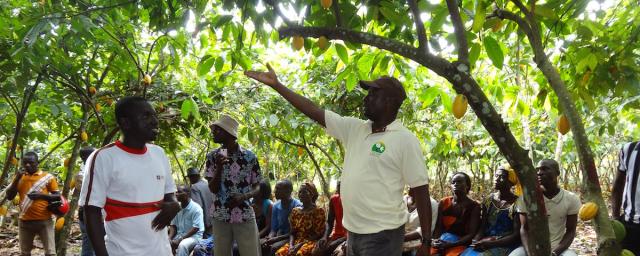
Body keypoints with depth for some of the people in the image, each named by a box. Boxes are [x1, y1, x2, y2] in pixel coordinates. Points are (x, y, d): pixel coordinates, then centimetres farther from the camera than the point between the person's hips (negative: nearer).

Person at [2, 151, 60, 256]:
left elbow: (57, 196, -1)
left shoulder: (47, 177, -1)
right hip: (24, 221, 4)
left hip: (44, 221, -4)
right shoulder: (20, 177, 9)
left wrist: (41, 195, -18)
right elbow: (9, 196, 3)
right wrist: (17, 178, -8)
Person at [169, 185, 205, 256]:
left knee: (182, 245, -35)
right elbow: (173, 225, 9)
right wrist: (169, 238, -9)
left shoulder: (196, 208, -14)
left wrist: (180, 239, -22)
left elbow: (195, 228, -18)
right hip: (179, 235, 6)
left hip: (194, 236, -6)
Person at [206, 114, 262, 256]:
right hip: (220, 217, 2)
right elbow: (213, 189, -3)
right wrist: (219, 167, -18)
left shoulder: (249, 156, -2)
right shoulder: (213, 156, 2)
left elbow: (257, 187, 4)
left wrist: (243, 197, -15)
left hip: (245, 217, -1)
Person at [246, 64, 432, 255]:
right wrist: (276, 84, 6)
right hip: (353, 232, 7)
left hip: (382, 235, -6)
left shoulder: (405, 140, -11)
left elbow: (421, 191, -11)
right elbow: (314, 112, 7)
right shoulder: (354, 128, 6)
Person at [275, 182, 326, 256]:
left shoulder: (319, 211, 0)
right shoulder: (295, 211, 14)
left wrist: (300, 245, -14)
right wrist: (291, 245, -9)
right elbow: (292, 232, 12)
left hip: (311, 242, -4)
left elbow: (318, 234, -5)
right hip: (296, 242, 4)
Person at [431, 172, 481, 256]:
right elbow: (438, 228, 6)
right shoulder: (443, 203, 7)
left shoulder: (474, 206, -2)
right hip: (441, 243, 3)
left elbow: (472, 234, -8)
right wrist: (436, 241, -15)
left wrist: (450, 244, -20)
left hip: (460, 245, -2)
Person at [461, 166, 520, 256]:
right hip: (486, 242, 4)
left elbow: (517, 235, -9)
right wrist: (476, 241, -12)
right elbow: (482, 227, 10)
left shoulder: (517, 204, -5)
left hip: (506, 245, -4)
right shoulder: (488, 200, 10)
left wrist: (491, 244, -17)